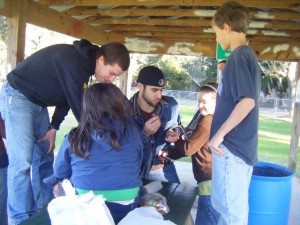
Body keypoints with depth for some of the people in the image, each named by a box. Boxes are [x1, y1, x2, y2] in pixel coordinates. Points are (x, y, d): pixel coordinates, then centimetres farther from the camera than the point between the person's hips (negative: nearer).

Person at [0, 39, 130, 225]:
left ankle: (44, 209, 19)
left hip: (38, 102, 9)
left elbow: (69, 98, 6)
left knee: (45, 156, 8)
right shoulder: (72, 60, -31)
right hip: (17, 96, -9)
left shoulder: (85, 62, -2)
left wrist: (54, 128, 1)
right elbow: (78, 105, -31)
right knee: (22, 161, -12)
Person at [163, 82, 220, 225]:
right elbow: (194, 147, 17)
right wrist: (169, 153, 7)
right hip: (212, 180, 11)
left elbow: (189, 148, -17)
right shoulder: (214, 120, 15)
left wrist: (176, 140, 2)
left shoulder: (207, 121, -17)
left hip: (210, 181, -11)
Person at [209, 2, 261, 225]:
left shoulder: (239, 56, -14)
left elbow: (247, 101, -24)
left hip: (232, 145, -10)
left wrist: (219, 134, -19)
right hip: (241, 144, 10)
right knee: (230, 205, 20)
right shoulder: (248, 55, 15)